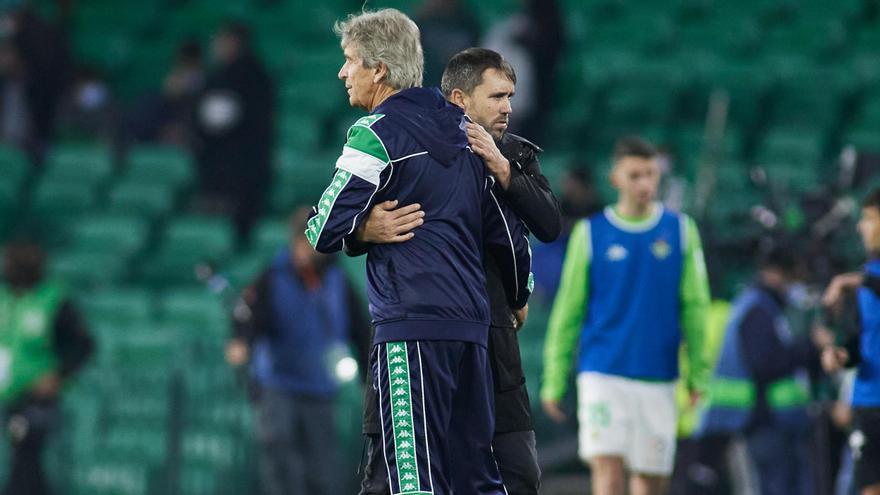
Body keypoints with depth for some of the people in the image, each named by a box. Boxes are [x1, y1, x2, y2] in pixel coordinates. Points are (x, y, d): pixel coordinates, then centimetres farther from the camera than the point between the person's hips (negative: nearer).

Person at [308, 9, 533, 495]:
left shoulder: (377, 133, -7)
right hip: (472, 326, 8)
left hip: (411, 330, -8)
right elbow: (509, 234, 21)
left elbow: (325, 233, -8)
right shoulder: (461, 132, 17)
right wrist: (517, 301, 36)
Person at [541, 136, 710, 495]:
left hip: (658, 380, 2)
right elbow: (567, 312, 6)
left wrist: (698, 374, 1)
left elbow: (695, 306, 7)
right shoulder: (591, 233, 3)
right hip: (603, 376, -2)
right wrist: (554, 381, 4)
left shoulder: (680, 230, 7)